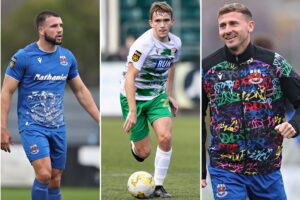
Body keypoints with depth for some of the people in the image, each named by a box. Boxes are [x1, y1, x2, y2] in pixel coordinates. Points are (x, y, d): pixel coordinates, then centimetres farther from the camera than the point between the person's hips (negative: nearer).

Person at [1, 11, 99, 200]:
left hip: (58, 127, 5)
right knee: (44, 174, -20)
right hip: (32, 125, -5)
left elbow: (81, 90, 16)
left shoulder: (67, 57, 6)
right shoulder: (23, 56, -9)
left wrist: (100, 120, 12)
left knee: (55, 180, 6)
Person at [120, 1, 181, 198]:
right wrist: (132, 111, -30)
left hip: (158, 96, 5)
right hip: (134, 97, -5)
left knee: (165, 137, -19)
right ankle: (135, 148, 36)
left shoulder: (175, 43, -4)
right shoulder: (143, 44, -25)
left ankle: (159, 186, -5)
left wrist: (169, 95, 17)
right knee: (144, 152, -4)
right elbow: (130, 77, -26)